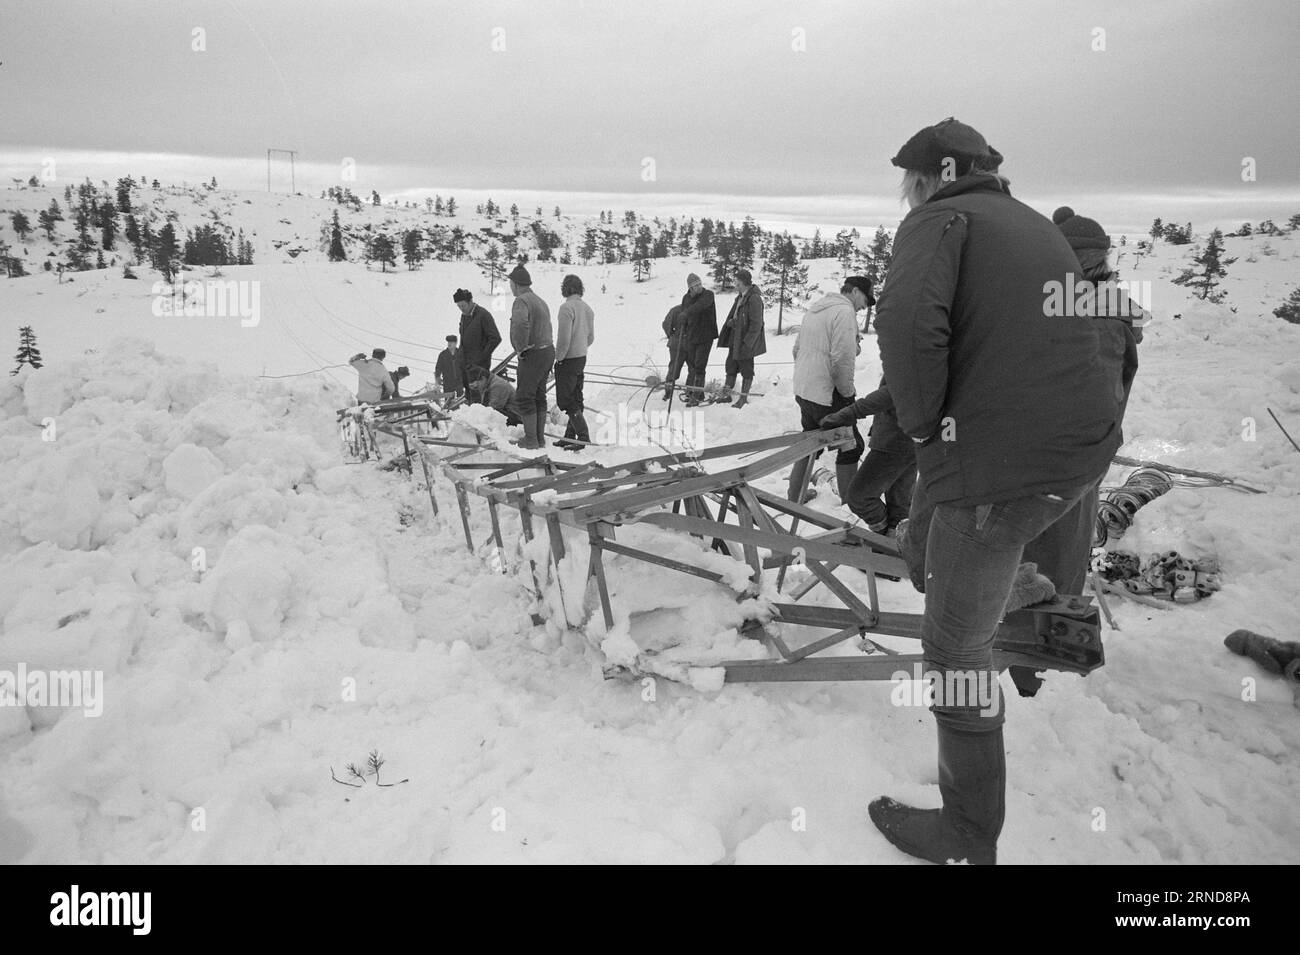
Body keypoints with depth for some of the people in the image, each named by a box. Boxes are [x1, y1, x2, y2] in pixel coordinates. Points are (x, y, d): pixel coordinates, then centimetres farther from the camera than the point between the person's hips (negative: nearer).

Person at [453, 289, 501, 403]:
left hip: (480, 364, -8)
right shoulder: (464, 316, 13)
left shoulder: (483, 315, -12)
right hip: (466, 363, 8)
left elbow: (495, 339, -15)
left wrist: (482, 357, -15)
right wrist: (461, 359, 10)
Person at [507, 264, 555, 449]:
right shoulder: (540, 301, 16)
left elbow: (520, 324, -36)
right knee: (539, 397, 14)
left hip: (532, 355, -9)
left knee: (524, 397, -1)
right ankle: (540, 437, 19)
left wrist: (520, 348, -23)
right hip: (548, 351, 9)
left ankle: (531, 439, 2)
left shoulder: (522, 301, -16)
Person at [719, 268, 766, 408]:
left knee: (746, 370, 5)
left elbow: (756, 324, -21)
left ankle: (744, 397, 16)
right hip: (735, 338, 9)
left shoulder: (754, 299, -19)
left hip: (746, 340, -9)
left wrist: (747, 343, -22)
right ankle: (726, 394, 24)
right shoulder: (740, 297, 10)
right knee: (731, 366, 14)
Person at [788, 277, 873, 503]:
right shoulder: (844, 312, -15)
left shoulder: (813, 310, 14)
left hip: (802, 391, 9)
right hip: (828, 396, -9)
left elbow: (797, 349, 20)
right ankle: (849, 501, 10)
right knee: (851, 445, 4)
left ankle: (795, 494, 28)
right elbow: (842, 359, -22)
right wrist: (848, 392, -11)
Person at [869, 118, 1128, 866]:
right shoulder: (1038, 224, 21)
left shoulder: (941, 219, -4)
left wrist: (924, 422, -10)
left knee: (958, 646, 3)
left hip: (1000, 465, -9)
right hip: (1088, 447, 9)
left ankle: (970, 838, 15)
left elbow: (909, 321, -25)